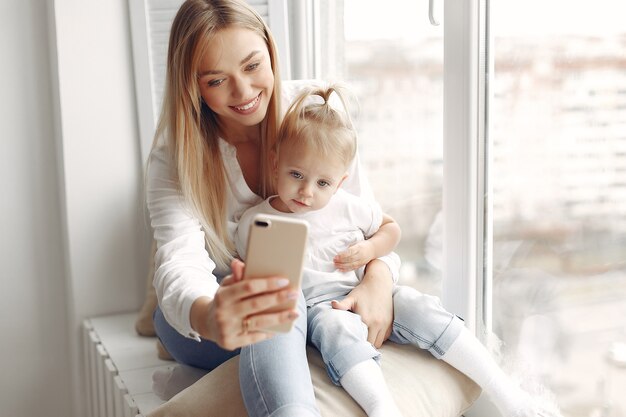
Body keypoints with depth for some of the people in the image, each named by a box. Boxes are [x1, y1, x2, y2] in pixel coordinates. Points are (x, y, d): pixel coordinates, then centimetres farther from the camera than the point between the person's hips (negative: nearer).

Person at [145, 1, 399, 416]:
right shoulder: (174, 158, -15)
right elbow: (180, 261, -31)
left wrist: (379, 277, -30)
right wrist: (207, 316, -56)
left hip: (313, 299, 3)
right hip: (194, 321, -2)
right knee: (280, 297, -36)